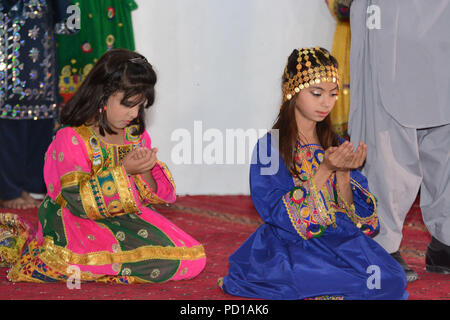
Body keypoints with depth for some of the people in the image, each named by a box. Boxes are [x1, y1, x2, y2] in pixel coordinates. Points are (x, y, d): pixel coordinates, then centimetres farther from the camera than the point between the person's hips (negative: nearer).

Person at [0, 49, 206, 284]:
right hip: (78, 222, -7)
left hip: (129, 218, 7)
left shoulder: (137, 136, 8)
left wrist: (146, 172, -12)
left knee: (193, 259, -11)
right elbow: (80, 201, -19)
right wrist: (124, 171, -23)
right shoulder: (71, 138, -11)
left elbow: (156, 196, 10)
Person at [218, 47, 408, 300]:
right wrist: (325, 169, -19)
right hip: (290, 248, -6)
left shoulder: (335, 146, 11)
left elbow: (352, 217, 6)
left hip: (341, 242, 6)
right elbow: (280, 215, -14)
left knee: (393, 277, -22)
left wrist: (344, 172, -12)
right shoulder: (270, 147, -4)